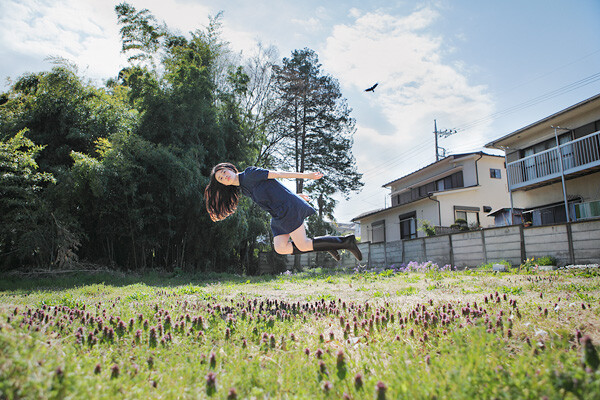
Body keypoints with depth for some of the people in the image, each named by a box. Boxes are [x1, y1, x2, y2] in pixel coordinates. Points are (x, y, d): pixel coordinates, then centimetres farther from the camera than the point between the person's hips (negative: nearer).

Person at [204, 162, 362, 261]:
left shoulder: (249, 174, -6)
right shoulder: (243, 189, 17)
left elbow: (277, 174, -7)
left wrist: (305, 175, -6)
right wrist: (295, 196, 28)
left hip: (288, 208, -8)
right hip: (278, 216, 8)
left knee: (303, 245, -12)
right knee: (281, 248, -2)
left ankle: (344, 242, -1)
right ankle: (325, 245, 7)